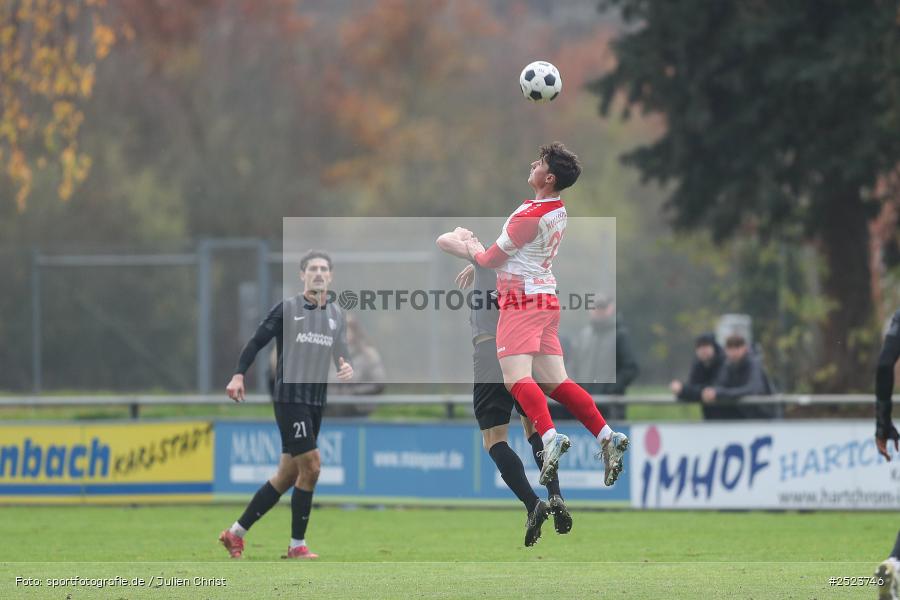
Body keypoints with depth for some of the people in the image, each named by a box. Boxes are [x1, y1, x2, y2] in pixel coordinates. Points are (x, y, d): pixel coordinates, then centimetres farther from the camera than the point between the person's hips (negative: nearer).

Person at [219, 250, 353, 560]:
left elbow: (341, 354, 16)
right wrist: (239, 374, -16)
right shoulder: (287, 309, -5)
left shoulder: (336, 315, 12)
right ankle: (297, 546, -3)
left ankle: (236, 533, 18)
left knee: (287, 476, 8)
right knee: (311, 467, -13)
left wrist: (346, 368, -7)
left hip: (316, 402, 7)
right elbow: (257, 342, -4)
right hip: (289, 397, -7)